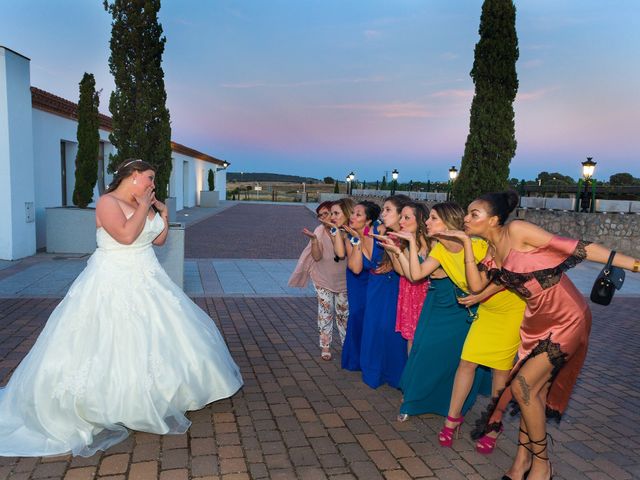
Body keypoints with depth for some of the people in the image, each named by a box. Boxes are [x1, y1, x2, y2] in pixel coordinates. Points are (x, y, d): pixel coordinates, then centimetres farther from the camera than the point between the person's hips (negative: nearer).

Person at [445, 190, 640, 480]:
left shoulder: (517, 230, -18)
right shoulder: (492, 252, 6)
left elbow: (574, 248, -20)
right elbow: (476, 285, -4)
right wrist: (466, 243, -5)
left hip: (566, 319, -8)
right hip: (538, 321, 8)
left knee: (523, 386, -8)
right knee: (535, 389, 14)